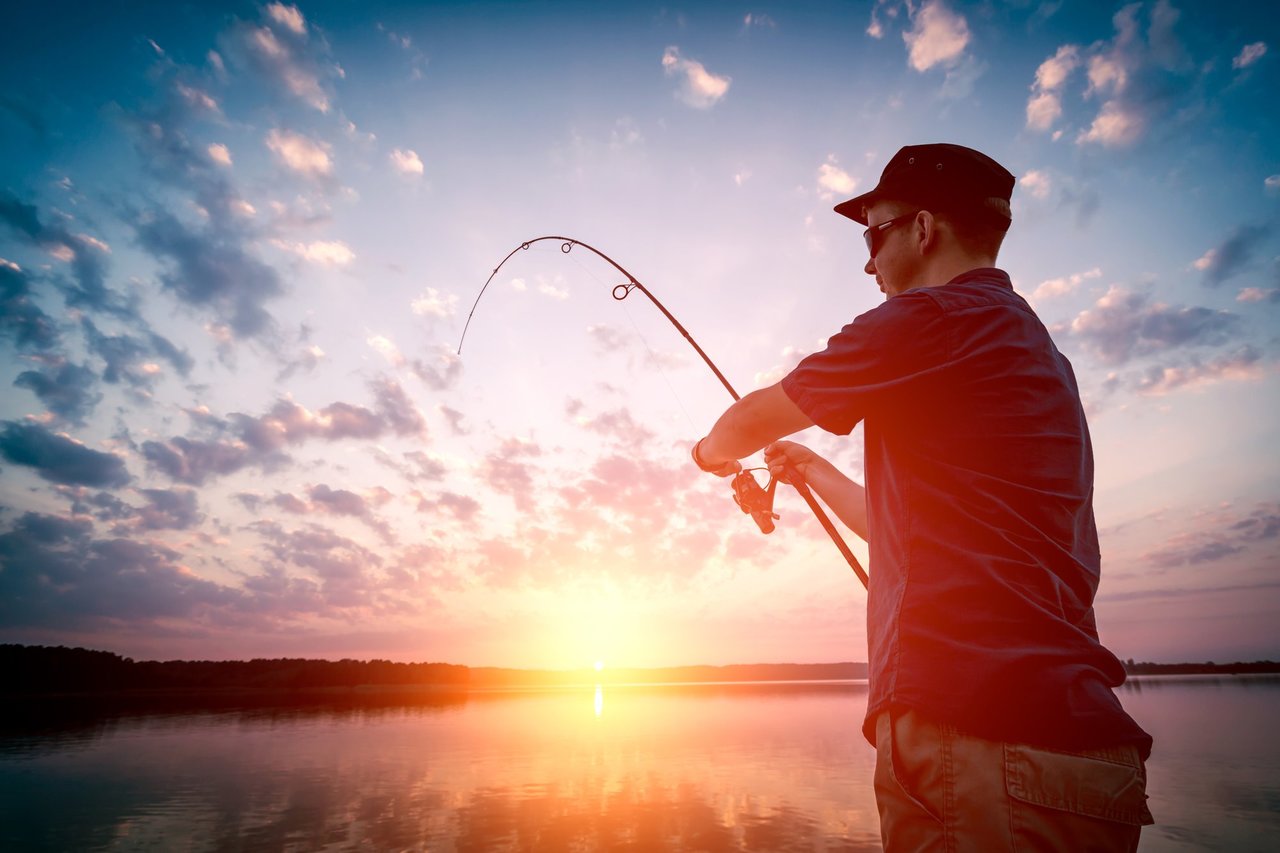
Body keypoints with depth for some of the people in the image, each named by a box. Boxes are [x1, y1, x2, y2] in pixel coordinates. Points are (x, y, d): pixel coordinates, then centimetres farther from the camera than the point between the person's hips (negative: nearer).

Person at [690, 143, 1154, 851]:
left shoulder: (932, 318, -10)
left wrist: (714, 450, 22)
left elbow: (748, 425, 0)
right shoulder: (1036, 352, 19)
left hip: (978, 741, -9)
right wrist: (812, 469, 32)